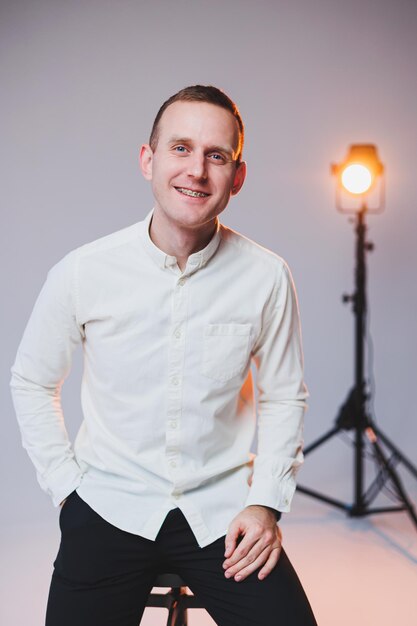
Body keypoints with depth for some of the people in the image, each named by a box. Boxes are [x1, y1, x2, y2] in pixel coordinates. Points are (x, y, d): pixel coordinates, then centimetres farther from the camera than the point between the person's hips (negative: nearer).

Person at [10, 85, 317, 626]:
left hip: (222, 509, 1)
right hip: (110, 506, 0)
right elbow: (32, 383, 5)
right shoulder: (82, 274, -10)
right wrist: (65, 485, 1)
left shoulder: (267, 278, -8)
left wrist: (266, 502, -3)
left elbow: (284, 396, 5)